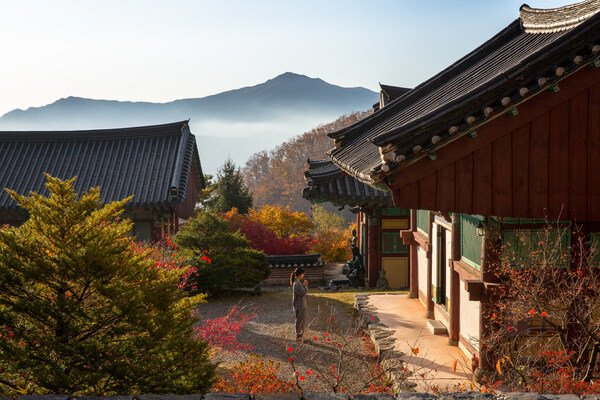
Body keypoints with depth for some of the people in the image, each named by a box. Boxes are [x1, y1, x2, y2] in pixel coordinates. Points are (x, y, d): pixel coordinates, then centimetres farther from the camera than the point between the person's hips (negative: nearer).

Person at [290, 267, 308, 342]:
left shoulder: (298, 282, 9)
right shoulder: (297, 284, -22)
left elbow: (305, 292, 16)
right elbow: (303, 293, -21)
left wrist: (305, 285, 2)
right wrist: (305, 286, -10)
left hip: (302, 305, 10)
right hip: (299, 306, -10)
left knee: (302, 321, 18)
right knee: (300, 321, 1)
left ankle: (299, 336, 28)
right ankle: (298, 337, 11)